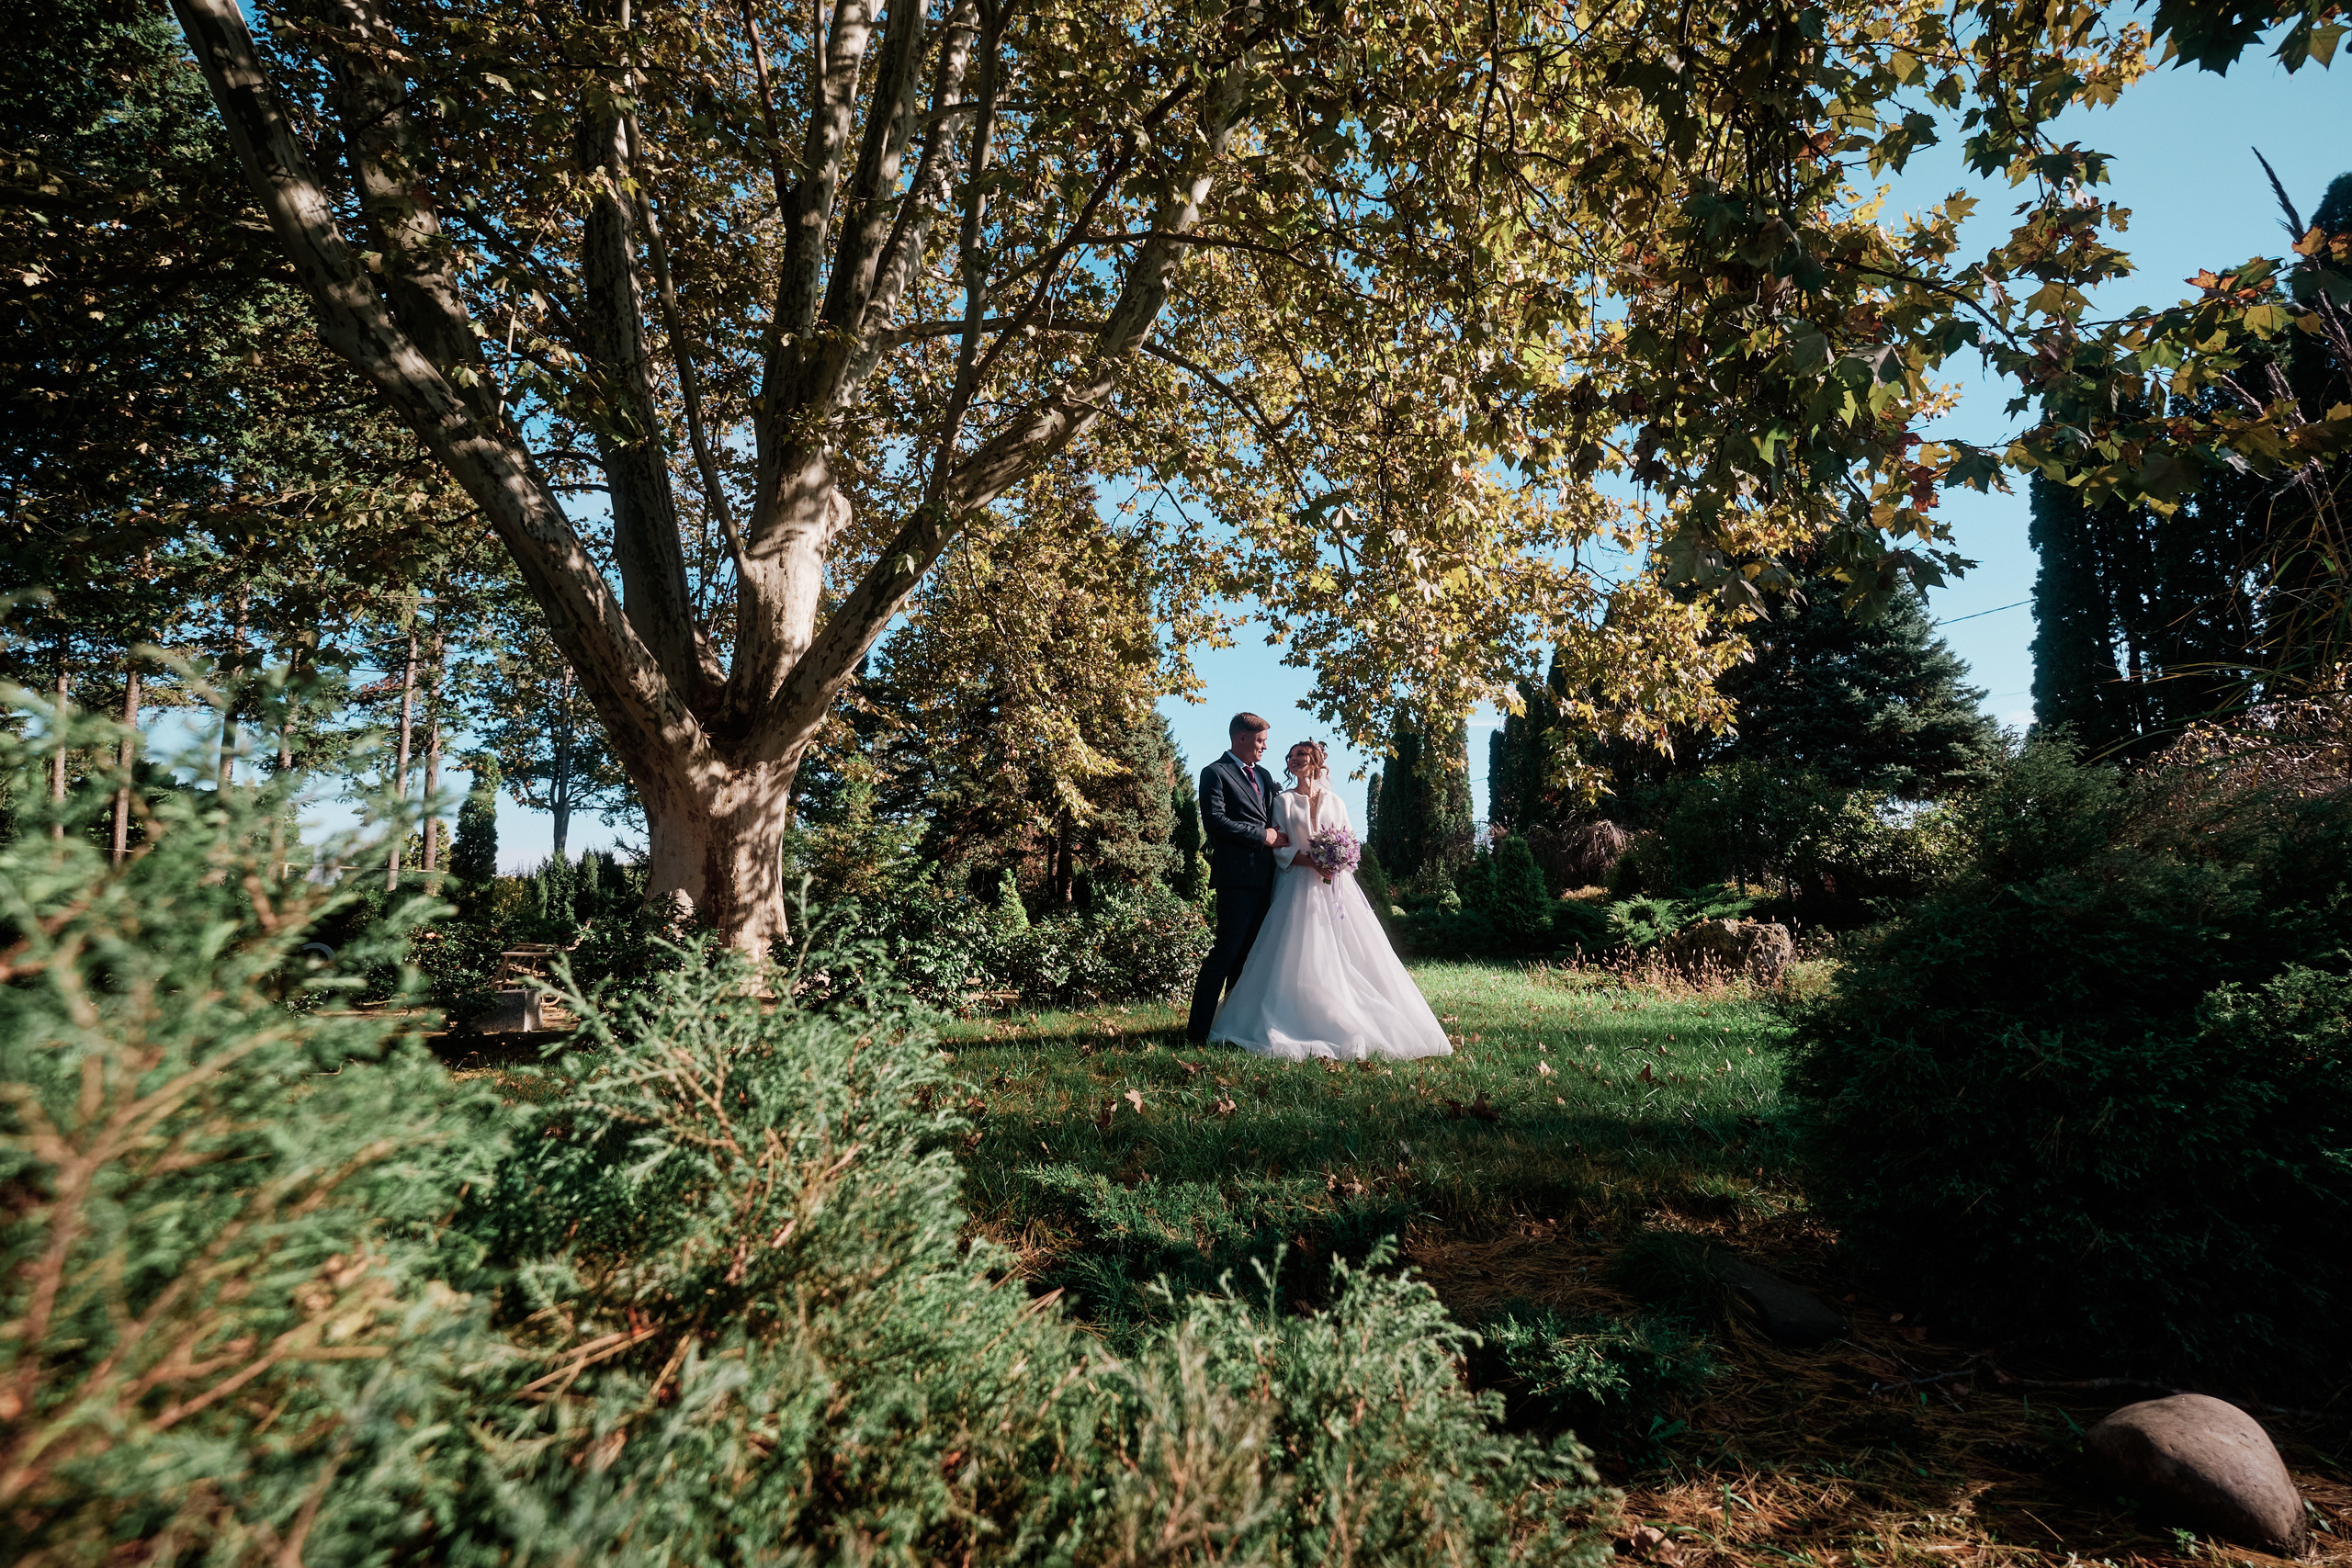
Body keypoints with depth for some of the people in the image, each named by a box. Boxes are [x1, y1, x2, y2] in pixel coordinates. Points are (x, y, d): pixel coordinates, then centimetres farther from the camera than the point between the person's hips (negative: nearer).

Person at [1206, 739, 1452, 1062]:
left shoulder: (1336, 803, 13)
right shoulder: (1284, 801, 6)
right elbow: (1278, 849, 0)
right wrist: (1310, 860, -16)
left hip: (1337, 886, 2)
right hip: (1301, 887, -2)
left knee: (1351, 955, -3)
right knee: (1302, 959, -9)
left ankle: (1357, 1025, 4)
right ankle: (1307, 1027, -4)